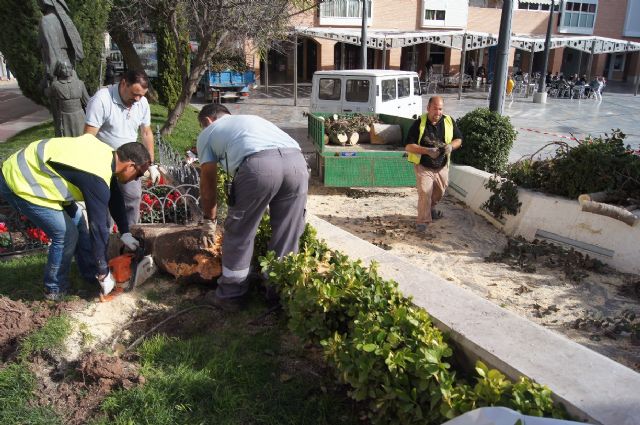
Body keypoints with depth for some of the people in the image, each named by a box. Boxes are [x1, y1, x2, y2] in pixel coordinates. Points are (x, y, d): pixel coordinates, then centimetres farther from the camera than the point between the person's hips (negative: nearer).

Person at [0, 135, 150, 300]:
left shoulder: (108, 155, -2)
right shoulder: (96, 179, -30)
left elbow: (115, 197, 13)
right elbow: (97, 227, -24)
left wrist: (125, 233, 15)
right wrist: (103, 273, -14)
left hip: (32, 171, 10)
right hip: (20, 183, -10)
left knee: (76, 220, 14)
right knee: (67, 234, -6)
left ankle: (91, 273, 30)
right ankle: (55, 289, 15)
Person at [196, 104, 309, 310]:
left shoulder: (208, 133, 28)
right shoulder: (252, 119, 43)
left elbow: (208, 183, 28)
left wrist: (209, 220, 41)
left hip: (258, 165, -5)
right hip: (296, 160, 5)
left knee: (239, 233, 13)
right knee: (287, 234, 17)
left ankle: (230, 295, 26)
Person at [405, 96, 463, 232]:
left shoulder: (449, 121, -6)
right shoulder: (419, 123, -16)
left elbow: (459, 139, 5)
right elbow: (408, 146, -17)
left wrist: (451, 146, -19)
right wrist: (427, 151, -30)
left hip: (442, 166, 4)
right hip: (423, 166, -4)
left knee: (439, 192, 20)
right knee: (424, 193, -15)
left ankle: (431, 209, 49)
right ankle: (423, 221, 1)